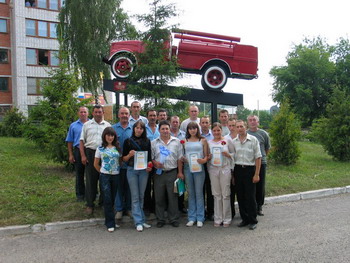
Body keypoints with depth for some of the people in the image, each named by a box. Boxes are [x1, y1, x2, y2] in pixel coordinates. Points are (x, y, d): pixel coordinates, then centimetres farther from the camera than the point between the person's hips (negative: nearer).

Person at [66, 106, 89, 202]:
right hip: (78, 151, 1)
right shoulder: (73, 125, 9)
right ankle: (80, 194, 18)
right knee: (79, 174, 7)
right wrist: (71, 155, 2)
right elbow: (69, 141, 9)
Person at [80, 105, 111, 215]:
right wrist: (83, 156, -4)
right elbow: (82, 141, 6)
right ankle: (90, 204, 10)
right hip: (90, 153, 0)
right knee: (90, 179, 2)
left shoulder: (107, 125, 8)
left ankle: (103, 202, 23)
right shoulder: (87, 125, 8)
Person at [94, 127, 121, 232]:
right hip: (105, 176, -3)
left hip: (116, 175, 3)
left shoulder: (117, 148, 8)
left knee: (113, 199, 8)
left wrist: (119, 169, 3)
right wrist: (102, 172, 8)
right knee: (107, 199, -5)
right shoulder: (100, 148, 2)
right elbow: (96, 164, 8)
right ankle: (110, 223, 2)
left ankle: (110, 220, 21)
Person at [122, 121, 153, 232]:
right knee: (135, 197, -1)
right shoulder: (128, 141, 2)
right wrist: (129, 155, -17)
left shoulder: (147, 141, 7)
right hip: (132, 170, -2)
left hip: (143, 170, 2)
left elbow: (149, 157, 10)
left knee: (141, 196, 10)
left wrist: (149, 166, -8)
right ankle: (139, 222, 3)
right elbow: (124, 158, 3)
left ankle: (141, 220, 19)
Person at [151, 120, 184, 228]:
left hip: (172, 172, -1)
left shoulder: (176, 142, 6)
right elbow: (151, 157, 7)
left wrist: (180, 172, 2)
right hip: (159, 173, 1)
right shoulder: (154, 143, 7)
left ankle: (174, 219, 17)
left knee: (173, 197, 4)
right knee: (159, 198, 6)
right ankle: (160, 219, 18)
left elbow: (179, 158, 6)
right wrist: (155, 163, -13)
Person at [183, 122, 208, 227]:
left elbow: (206, 155, 5)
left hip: (199, 168, -2)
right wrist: (183, 159, -7)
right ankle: (191, 217, 16)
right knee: (190, 193, 8)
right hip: (187, 168, 2)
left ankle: (200, 218, 9)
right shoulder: (184, 141, 10)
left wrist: (204, 160, -15)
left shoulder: (203, 140, 6)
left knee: (199, 193, 0)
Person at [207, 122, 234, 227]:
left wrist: (228, 154, -14)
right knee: (216, 195, 6)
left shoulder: (228, 141, 3)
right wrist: (208, 157, -5)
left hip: (225, 169, -2)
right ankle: (218, 219, 15)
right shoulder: (209, 142, 10)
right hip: (213, 169, 2)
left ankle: (227, 219, 11)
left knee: (225, 194, 0)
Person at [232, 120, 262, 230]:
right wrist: (232, 174, 6)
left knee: (250, 196, 0)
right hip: (238, 170, 4)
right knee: (240, 196, 8)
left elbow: (258, 158, -5)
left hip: (249, 169, -4)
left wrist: (256, 174, -10)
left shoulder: (253, 140, -3)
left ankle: (253, 221, 13)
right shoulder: (233, 141, 7)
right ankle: (245, 219, 22)